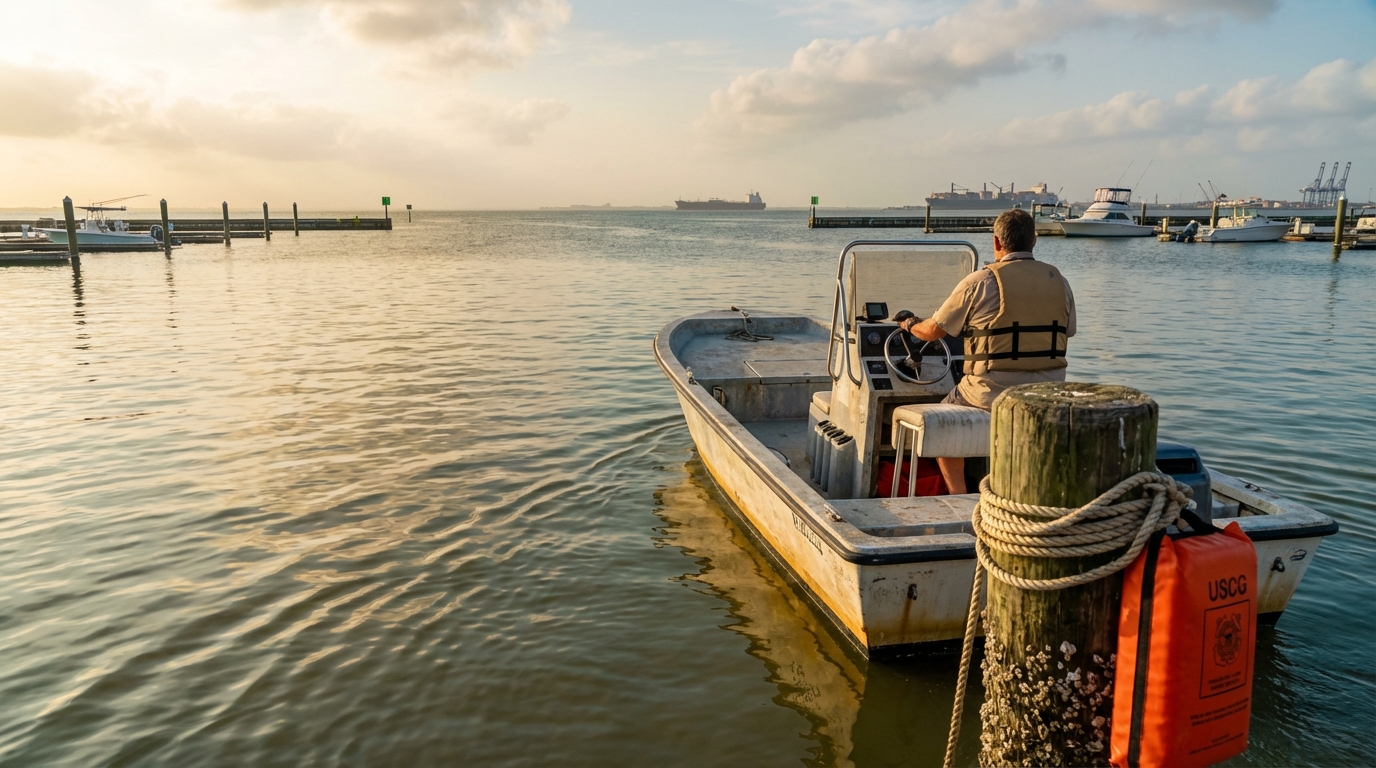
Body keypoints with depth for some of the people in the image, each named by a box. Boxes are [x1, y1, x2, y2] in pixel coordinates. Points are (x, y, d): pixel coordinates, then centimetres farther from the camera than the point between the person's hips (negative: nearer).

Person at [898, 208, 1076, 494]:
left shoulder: (981, 282, -9)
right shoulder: (1060, 282, 4)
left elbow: (933, 331, -2)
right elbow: (1067, 332, 14)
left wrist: (911, 325, 21)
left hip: (994, 393, -5)